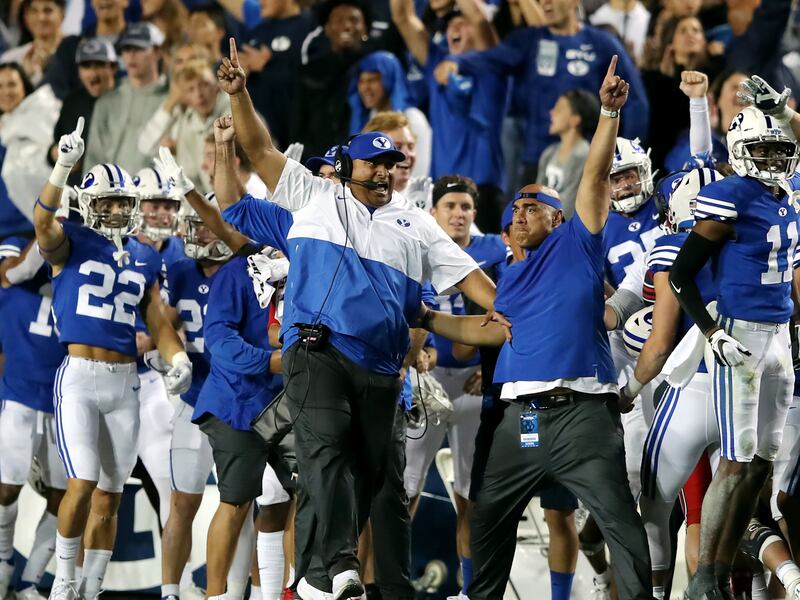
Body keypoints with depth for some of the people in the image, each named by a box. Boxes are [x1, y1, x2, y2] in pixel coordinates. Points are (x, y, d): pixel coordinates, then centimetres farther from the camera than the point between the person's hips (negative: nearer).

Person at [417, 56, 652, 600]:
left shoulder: (576, 244, 7)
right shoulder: (511, 278, 24)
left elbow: (596, 177, -2)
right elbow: (499, 330, 25)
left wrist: (609, 112, -12)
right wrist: (426, 318, 25)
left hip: (581, 410, -7)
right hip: (522, 414, 7)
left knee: (619, 520, -8)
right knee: (490, 518, 13)